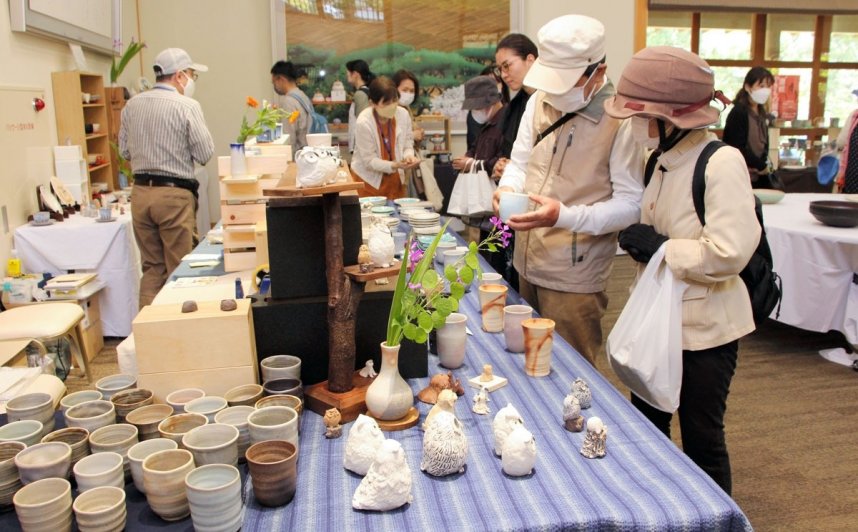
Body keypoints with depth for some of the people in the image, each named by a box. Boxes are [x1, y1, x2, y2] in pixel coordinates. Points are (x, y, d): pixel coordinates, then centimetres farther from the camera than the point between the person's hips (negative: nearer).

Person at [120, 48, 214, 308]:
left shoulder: (132, 105, 7)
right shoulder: (187, 106, -9)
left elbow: (124, 151, 13)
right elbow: (205, 153, -8)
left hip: (141, 192, 6)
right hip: (175, 194, -6)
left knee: (152, 267, 14)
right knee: (179, 268, 4)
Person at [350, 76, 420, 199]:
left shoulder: (403, 114, -11)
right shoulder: (363, 123, -22)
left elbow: (407, 144, 1)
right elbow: (369, 161, -19)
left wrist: (409, 156, -21)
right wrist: (394, 165, -30)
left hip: (394, 177, 4)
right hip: (369, 178, -4)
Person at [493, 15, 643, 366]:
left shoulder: (621, 119, -17)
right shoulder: (539, 100, 2)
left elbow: (632, 203, -17)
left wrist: (564, 216, -30)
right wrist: (507, 188, -11)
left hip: (573, 276, -6)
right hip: (527, 262, 6)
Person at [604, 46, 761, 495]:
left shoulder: (721, 163, -21)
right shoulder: (664, 159, 4)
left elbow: (727, 254, -29)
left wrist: (658, 246, -21)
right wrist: (638, 239, 0)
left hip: (705, 327, -8)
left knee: (701, 439, 9)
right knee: (647, 425, 19)